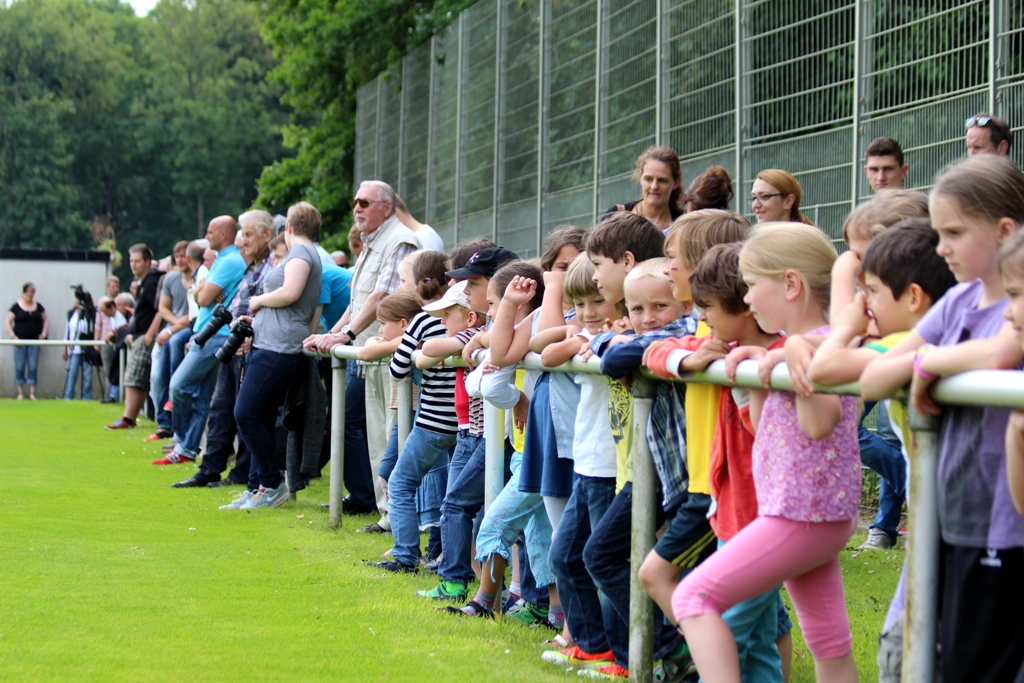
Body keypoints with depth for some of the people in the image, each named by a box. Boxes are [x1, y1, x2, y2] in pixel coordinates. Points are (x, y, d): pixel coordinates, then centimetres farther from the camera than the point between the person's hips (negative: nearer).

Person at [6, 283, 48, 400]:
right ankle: (20, 392, 6)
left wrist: (43, 334, 2)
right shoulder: (16, 306, -1)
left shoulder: (38, 306, 8)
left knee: (33, 367, 0)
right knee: (19, 367, -1)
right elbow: (8, 322, 0)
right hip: (20, 341, -2)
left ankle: (32, 392, 4)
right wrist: (13, 336, -9)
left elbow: (46, 320, 15)